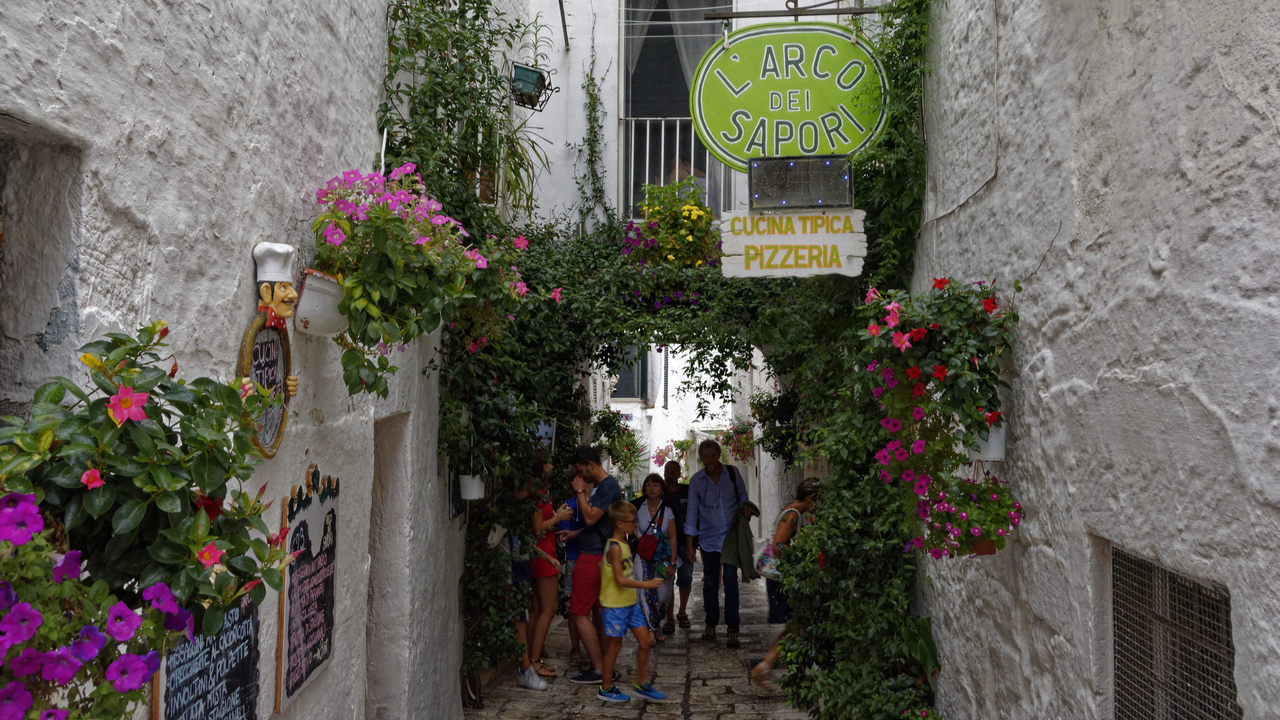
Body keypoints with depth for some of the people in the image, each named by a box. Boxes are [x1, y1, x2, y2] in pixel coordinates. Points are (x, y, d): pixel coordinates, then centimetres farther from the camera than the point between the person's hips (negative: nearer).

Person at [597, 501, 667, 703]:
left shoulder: (624, 544, 9)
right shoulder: (614, 547, -20)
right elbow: (620, 580, -23)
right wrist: (647, 584, -19)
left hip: (630, 603, 9)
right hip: (615, 605, -8)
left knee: (646, 642, 8)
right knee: (615, 645, 4)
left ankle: (641, 683, 22)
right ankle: (605, 689, 20)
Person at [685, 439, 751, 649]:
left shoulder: (732, 473, 0)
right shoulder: (696, 480, 0)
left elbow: (742, 495, 13)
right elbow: (692, 511, 3)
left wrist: (746, 507, -11)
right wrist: (689, 544, 2)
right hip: (708, 538, 1)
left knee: (730, 580, -9)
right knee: (710, 582, 7)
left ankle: (733, 629, -4)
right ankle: (711, 623, 24)